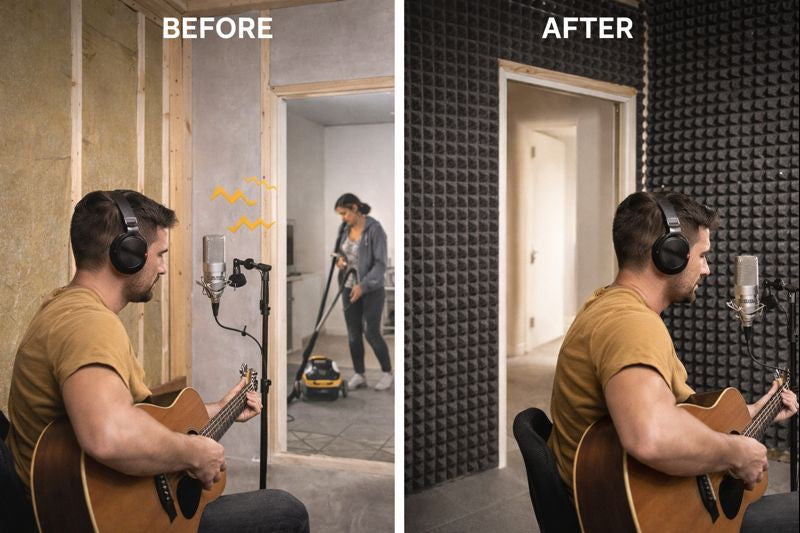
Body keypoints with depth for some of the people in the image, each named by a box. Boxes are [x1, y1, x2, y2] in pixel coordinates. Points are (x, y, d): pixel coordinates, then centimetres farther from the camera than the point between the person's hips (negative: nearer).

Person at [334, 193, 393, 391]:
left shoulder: (375, 229, -17)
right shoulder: (345, 228, 4)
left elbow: (380, 264, -20)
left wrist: (363, 286, -27)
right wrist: (340, 259, -4)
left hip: (371, 289, -6)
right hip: (349, 287, 7)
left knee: (371, 333, -4)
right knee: (353, 333, 6)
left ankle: (387, 372, 15)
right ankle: (359, 375, 18)